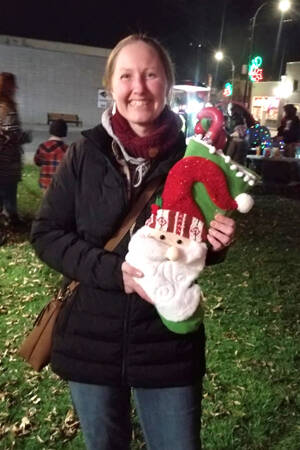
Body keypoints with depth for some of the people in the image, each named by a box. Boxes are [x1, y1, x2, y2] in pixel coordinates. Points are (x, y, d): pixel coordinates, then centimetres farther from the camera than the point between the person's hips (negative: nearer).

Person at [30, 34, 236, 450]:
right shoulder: (85, 154, -8)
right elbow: (46, 233, -7)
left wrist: (215, 242, -17)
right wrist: (112, 270, -20)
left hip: (170, 345, 0)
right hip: (91, 341, 1)